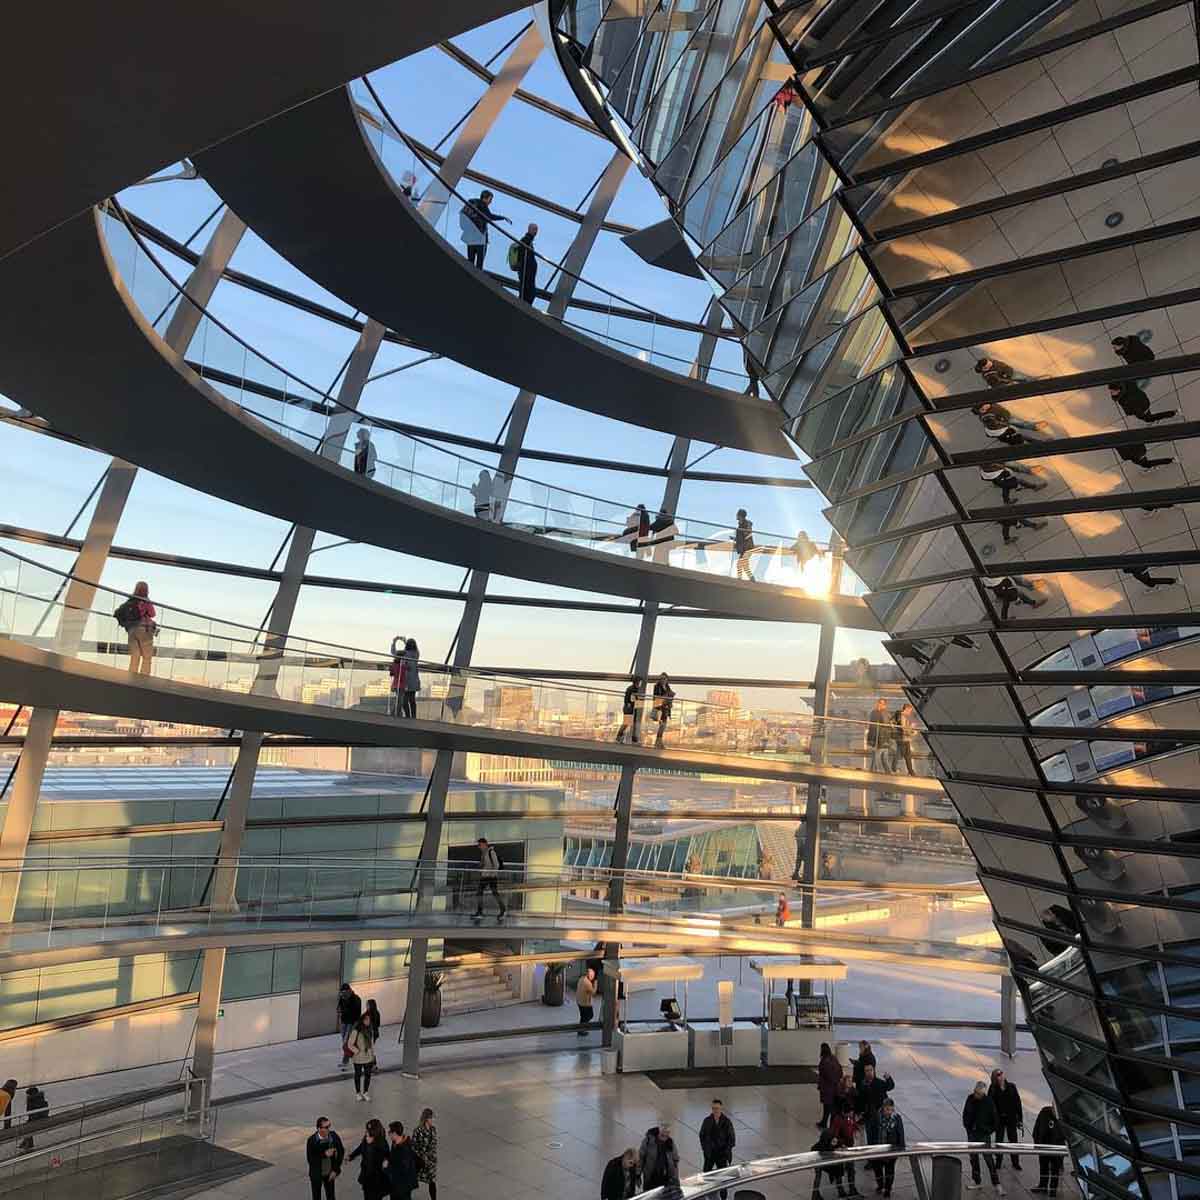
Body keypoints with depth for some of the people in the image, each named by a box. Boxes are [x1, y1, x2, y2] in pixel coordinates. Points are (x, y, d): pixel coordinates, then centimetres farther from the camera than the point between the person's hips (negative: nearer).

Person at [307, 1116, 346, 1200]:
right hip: (316, 1174, -2)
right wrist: (324, 1154, -29)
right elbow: (310, 1159, -19)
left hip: (329, 1173, 2)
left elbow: (341, 1152, -6)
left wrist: (335, 1170, -9)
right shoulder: (311, 1140, -23)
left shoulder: (334, 1136, -17)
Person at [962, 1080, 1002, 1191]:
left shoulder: (988, 1101, -14)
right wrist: (967, 1126, 4)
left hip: (984, 1134, -4)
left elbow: (994, 1118, -7)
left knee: (989, 1158, -5)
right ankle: (976, 1180, 25)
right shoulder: (970, 1098, -3)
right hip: (972, 1133, 4)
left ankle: (996, 1183, 5)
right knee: (973, 1157, 12)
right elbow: (965, 1114, 9)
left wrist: (990, 1130, -8)